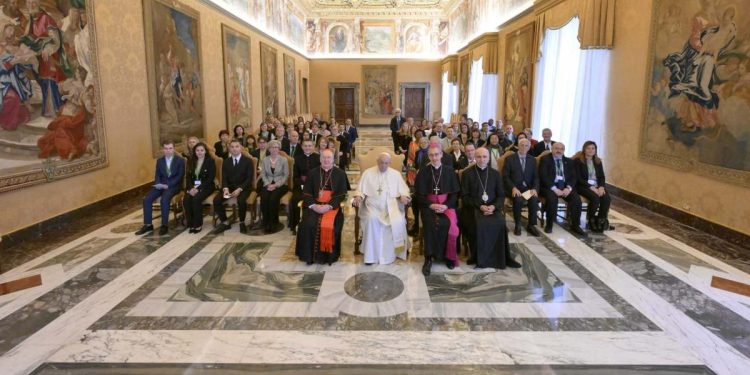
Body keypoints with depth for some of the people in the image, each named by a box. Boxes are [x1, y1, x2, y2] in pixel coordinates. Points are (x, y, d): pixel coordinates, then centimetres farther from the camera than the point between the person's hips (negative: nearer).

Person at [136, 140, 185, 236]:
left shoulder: (180, 160, -2)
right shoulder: (159, 161, 13)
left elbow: (180, 177, -9)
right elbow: (157, 176, 10)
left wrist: (167, 185, -19)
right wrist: (159, 185, -12)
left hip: (174, 185, -5)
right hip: (161, 185, 5)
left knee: (164, 199, -33)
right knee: (147, 199, -17)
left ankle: (164, 225, -24)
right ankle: (148, 225, -7)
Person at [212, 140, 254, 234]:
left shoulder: (248, 161, -1)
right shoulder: (226, 162, 11)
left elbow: (249, 178, -9)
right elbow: (224, 178, 4)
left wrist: (239, 189, -23)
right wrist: (225, 188, -17)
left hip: (243, 187, -4)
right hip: (229, 187, 4)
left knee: (241, 200, -35)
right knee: (216, 200, -20)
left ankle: (242, 223, -10)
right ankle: (224, 223, -1)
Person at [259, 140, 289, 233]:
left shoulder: (283, 160, 1)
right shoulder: (265, 160, 10)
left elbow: (286, 175, -2)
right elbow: (263, 174, 8)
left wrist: (276, 185, -13)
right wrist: (268, 184, -11)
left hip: (280, 185, -2)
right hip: (268, 184, 2)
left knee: (273, 198, -31)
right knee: (264, 198, -28)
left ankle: (273, 222, -14)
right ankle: (266, 223, -15)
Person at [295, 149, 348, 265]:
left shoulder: (340, 174, 6)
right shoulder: (313, 173, 11)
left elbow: (342, 194, 0)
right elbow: (306, 192, 7)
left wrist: (329, 206, -14)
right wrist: (313, 205, -11)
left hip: (332, 206, -2)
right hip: (314, 206, 2)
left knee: (330, 226, -29)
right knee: (308, 224, -25)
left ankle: (327, 255, -11)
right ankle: (309, 255, -10)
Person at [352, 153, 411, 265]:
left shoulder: (396, 174, 13)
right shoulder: (368, 172, 9)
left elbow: (403, 189, 12)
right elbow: (361, 190, 8)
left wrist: (403, 196, -11)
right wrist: (358, 197, -14)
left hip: (391, 205, 1)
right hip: (373, 205, -1)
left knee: (398, 221, -29)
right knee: (372, 219, -33)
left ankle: (390, 253, -13)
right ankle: (371, 254, -24)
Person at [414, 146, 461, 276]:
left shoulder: (449, 171, 7)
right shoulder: (423, 172, 4)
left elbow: (455, 192, 5)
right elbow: (419, 194, 2)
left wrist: (446, 205, -12)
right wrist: (431, 205, -14)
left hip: (446, 204, 1)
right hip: (428, 205, -1)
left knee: (451, 224, -29)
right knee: (431, 224, -32)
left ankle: (450, 256, -11)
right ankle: (428, 258, -23)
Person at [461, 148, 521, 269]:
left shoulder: (495, 174, 12)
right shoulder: (467, 173, 3)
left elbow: (501, 195, 9)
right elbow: (464, 196, 0)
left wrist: (493, 206, -11)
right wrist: (479, 206, -13)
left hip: (492, 207, 2)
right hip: (473, 207, -2)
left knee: (500, 223, -28)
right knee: (478, 224, -32)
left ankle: (503, 257, -14)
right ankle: (479, 257, -15)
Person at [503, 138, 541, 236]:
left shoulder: (532, 160, 12)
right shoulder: (509, 159, 1)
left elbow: (535, 177, 9)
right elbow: (505, 176, -5)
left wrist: (534, 188, -11)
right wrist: (513, 188, -20)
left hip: (528, 188, 3)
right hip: (514, 188, -3)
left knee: (534, 199, -28)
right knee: (518, 199, -34)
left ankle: (531, 225, -10)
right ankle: (517, 225, -13)